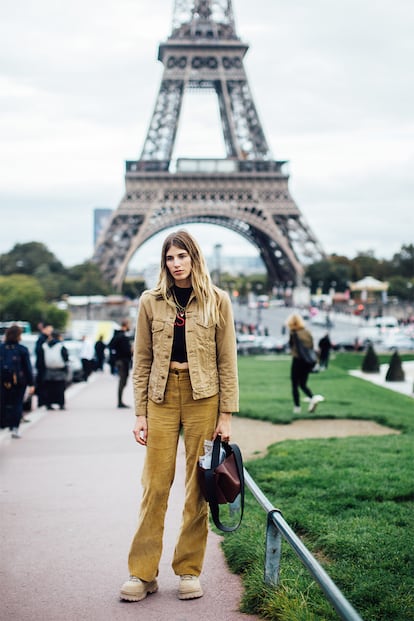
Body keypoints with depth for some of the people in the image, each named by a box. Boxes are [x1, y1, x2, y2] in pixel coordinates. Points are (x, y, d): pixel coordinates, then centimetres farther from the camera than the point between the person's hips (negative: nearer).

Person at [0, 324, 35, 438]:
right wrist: (31, 384, -1)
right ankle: (14, 428, -3)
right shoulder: (22, 350, -7)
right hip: (19, 382, -2)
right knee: (16, 404, 3)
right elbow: (28, 368, -5)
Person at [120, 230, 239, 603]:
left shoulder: (217, 301, 2)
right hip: (162, 396, 1)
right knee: (155, 485, -1)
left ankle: (190, 570, 14)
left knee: (198, 486, 3)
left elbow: (227, 361, 1)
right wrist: (140, 413, 1)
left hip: (203, 397, -1)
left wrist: (226, 415, -4)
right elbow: (142, 360, 7)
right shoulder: (151, 302, 6)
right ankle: (143, 573, 7)